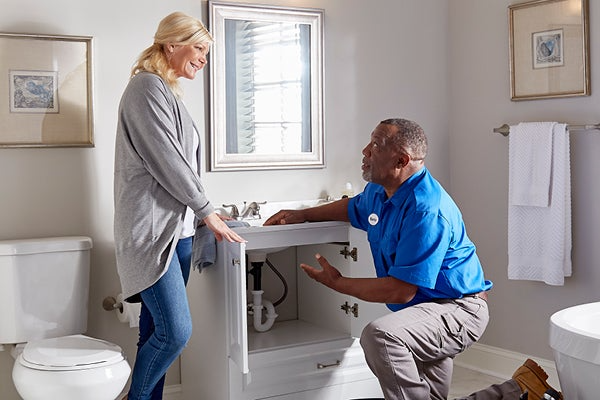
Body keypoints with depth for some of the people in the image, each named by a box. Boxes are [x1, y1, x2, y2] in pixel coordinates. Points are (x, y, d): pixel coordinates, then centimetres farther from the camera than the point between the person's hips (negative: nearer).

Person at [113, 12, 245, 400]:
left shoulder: (169, 92, 19)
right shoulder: (147, 86, -9)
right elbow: (166, 162, -13)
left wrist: (203, 214, 12)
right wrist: (207, 210, -6)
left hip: (178, 228, 9)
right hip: (153, 228, -9)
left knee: (157, 332, 8)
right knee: (175, 332, -11)